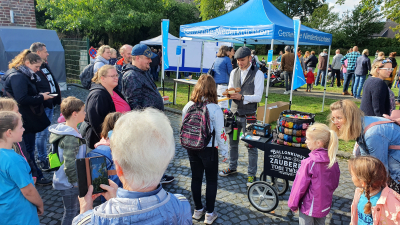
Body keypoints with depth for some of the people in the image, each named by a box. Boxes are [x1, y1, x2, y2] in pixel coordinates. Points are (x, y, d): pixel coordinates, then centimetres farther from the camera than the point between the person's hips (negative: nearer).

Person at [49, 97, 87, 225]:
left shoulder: (64, 129, 3)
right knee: (71, 212, 10)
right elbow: (69, 164, -30)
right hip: (69, 184, -9)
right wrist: (75, 182, -18)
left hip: (67, 181, 9)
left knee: (76, 208, 25)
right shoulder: (71, 137, -29)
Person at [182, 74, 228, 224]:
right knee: (212, 181, 12)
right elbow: (220, 133, -13)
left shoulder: (188, 106, -6)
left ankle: (198, 210, 31)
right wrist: (224, 152, 0)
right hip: (209, 149, -4)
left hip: (191, 148, 4)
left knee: (196, 178, 18)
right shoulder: (214, 109, -17)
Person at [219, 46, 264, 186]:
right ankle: (232, 167, 36)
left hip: (249, 115, -5)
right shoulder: (234, 72, 10)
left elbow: (258, 97, -12)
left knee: (251, 145, 3)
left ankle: (252, 174, 17)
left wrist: (242, 97, -25)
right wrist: (229, 94, -12)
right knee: (232, 142, 16)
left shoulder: (257, 74, -7)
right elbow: (230, 90, 12)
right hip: (234, 113, 5)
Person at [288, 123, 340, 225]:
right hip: (325, 206, 6)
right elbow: (335, 183, 4)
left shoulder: (309, 163, -27)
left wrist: (293, 204, -5)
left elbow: (300, 185, -18)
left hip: (309, 206, -5)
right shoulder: (333, 161, -9)